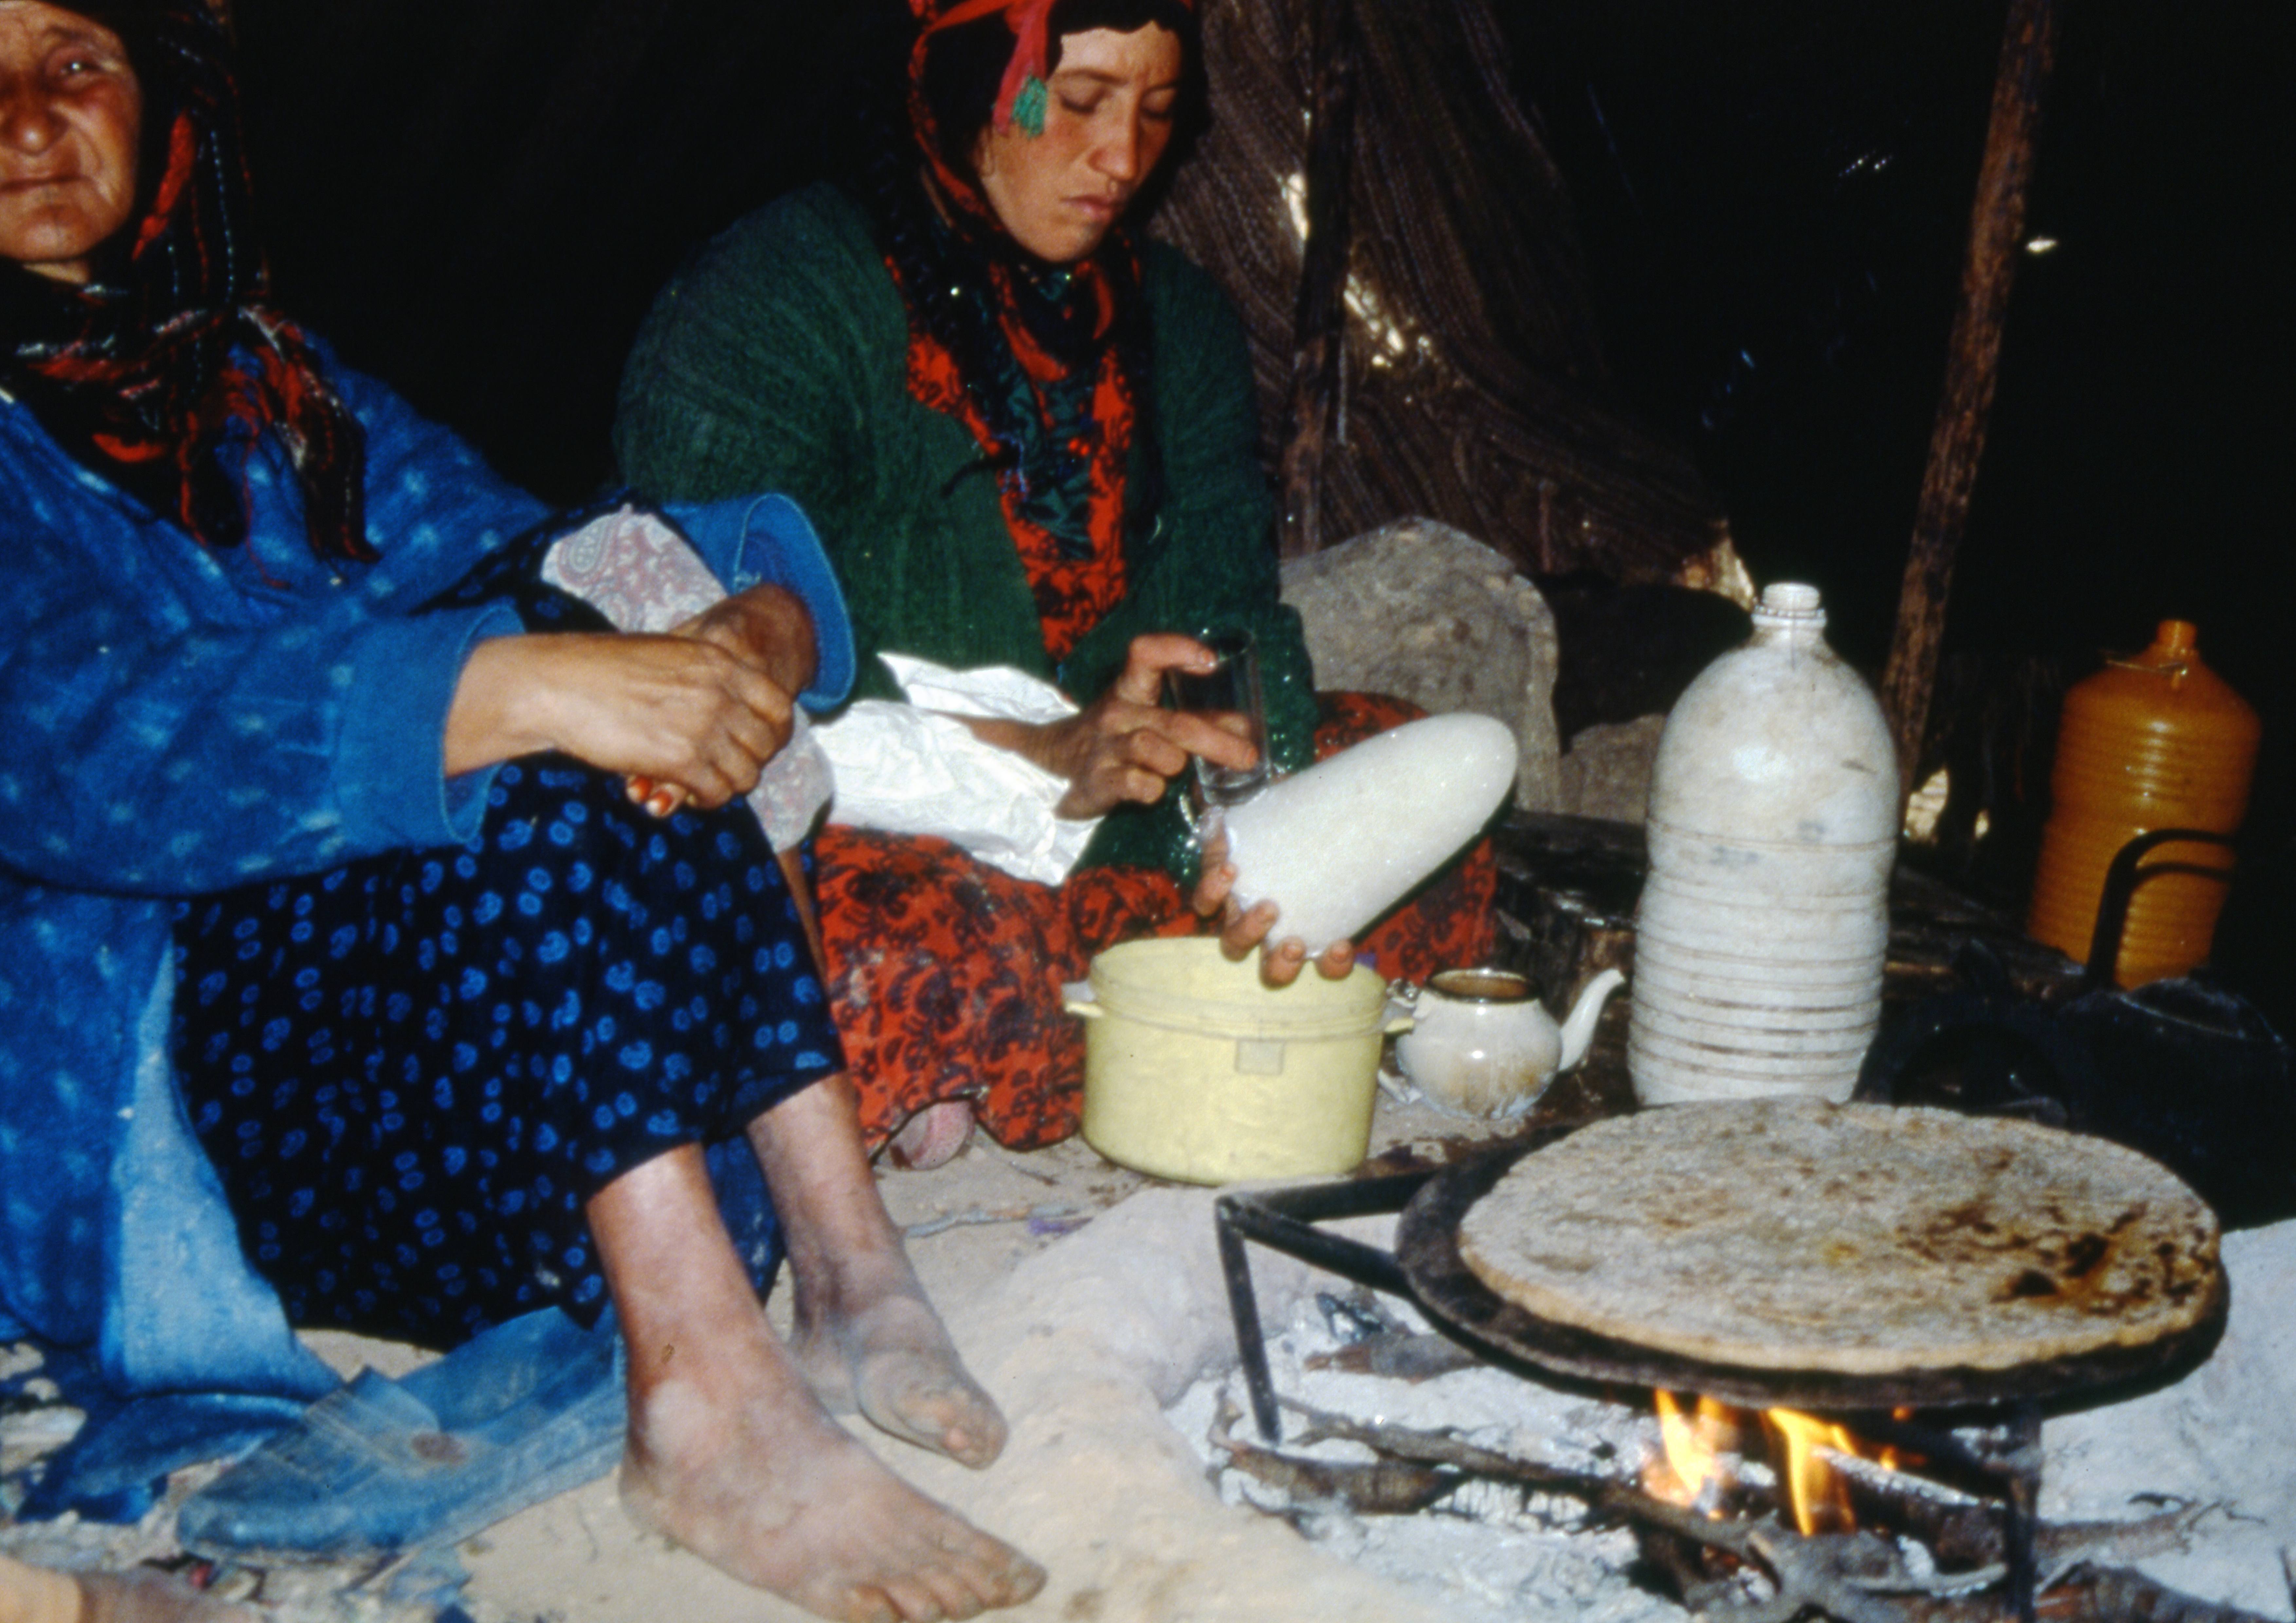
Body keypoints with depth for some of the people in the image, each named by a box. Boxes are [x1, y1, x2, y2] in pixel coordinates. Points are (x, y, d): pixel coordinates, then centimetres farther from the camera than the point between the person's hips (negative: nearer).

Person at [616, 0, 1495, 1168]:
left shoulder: (1177, 323, 10)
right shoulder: (770, 306, -12)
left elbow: (1226, 610, -2)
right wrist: (1045, 758, -32)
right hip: (852, 830, -7)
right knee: (928, 976, -40)